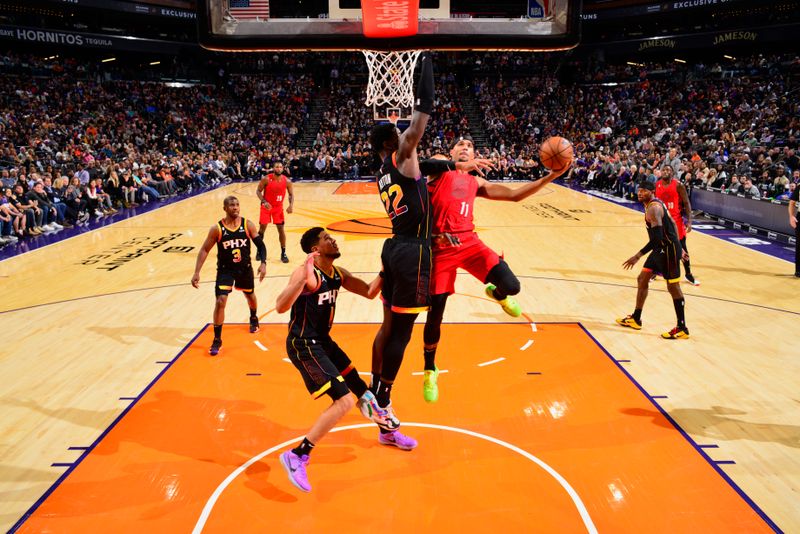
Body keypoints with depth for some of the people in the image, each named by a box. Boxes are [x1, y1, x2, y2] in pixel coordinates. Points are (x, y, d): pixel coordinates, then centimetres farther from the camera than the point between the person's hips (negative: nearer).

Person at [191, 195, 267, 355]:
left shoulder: (248, 225, -11)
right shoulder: (217, 228, -15)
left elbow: (260, 244, -7)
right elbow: (204, 250, -10)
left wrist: (263, 263, -22)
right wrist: (197, 272, -16)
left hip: (245, 268, 3)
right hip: (225, 270, -2)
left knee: (250, 295, 23)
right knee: (220, 302, -14)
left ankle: (253, 319, 57)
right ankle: (217, 340, -3)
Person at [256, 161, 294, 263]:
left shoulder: (287, 181, -11)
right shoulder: (266, 179, -17)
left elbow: (291, 194, 1)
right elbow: (258, 191, -9)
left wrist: (291, 205, -17)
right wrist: (264, 201, -25)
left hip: (278, 207, 1)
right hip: (266, 206, -1)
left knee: (281, 229, -1)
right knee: (262, 228, 3)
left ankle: (283, 253, 8)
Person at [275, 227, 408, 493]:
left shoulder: (338, 274, 4)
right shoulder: (305, 273, -22)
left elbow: (370, 292, 13)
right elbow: (280, 307, -37)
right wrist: (303, 278, -48)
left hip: (322, 341, 9)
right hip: (303, 346, -9)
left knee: (358, 386, 21)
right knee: (344, 401, -18)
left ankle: (388, 432, 47)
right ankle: (296, 456, -12)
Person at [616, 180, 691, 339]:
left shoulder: (653, 208, -20)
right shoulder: (656, 204, 10)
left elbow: (657, 237, -28)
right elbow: (672, 224, 18)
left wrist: (638, 255, -29)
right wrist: (678, 248, 25)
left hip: (668, 249, -10)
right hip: (662, 248, 10)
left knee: (673, 287, -3)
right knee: (642, 278, 14)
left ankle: (682, 329, 7)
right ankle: (636, 319, 24)